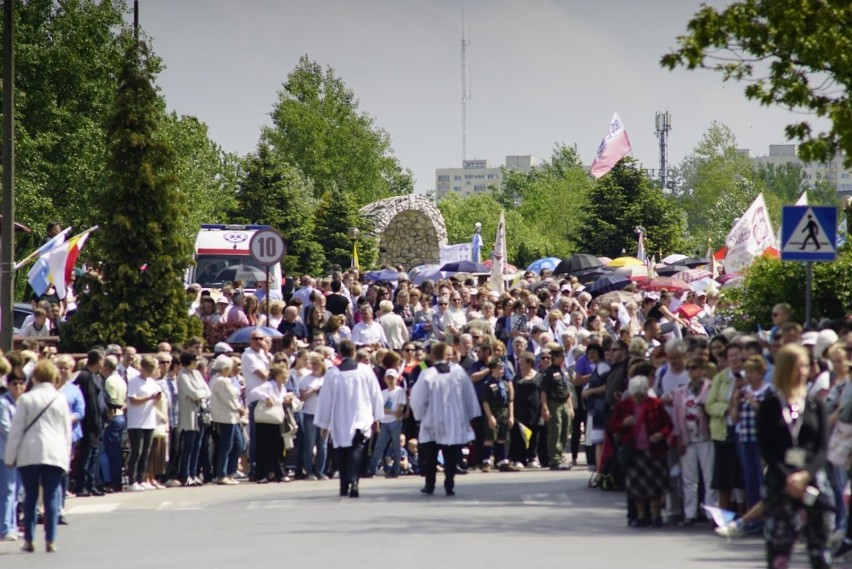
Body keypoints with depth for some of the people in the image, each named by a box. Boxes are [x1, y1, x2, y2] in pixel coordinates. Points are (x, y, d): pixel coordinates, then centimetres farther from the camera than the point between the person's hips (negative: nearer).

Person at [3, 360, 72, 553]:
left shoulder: (25, 399, -1)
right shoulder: (60, 399, 5)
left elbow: (16, 430, -1)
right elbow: (67, 431, 9)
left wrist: (10, 456, 4)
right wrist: (66, 456, 16)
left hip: (29, 455, -1)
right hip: (55, 455, 1)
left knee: (30, 497, 7)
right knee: (52, 498, 2)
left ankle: (28, 540, 7)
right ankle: (50, 540, -4)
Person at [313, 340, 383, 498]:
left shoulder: (332, 373, -5)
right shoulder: (365, 370, -4)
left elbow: (325, 399, 1)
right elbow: (376, 395, 3)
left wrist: (324, 423, 11)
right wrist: (376, 417, 16)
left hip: (339, 421, 1)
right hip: (361, 418, -1)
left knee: (343, 453, 12)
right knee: (357, 449, -6)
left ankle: (344, 487, 16)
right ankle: (353, 481, -27)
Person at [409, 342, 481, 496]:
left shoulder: (427, 375, -13)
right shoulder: (458, 371, -6)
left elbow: (418, 399, -9)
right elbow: (469, 395, 2)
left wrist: (420, 414, 9)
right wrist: (469, 415, 12)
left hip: (432, 422, -1)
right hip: (455, 422, 1)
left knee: (430, 457, 12)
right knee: (451, 457, 6)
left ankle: (429, 485, 13)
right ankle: (449, 486, 1)